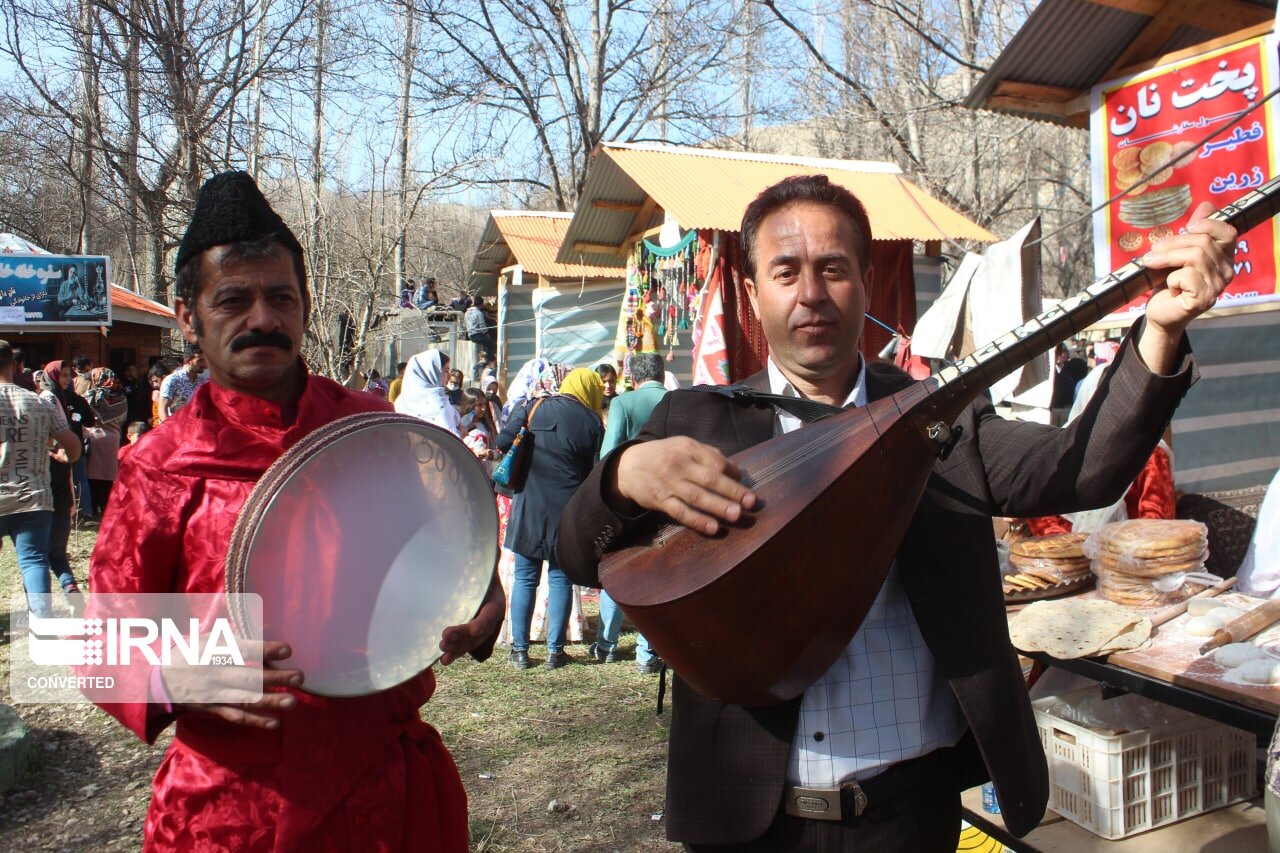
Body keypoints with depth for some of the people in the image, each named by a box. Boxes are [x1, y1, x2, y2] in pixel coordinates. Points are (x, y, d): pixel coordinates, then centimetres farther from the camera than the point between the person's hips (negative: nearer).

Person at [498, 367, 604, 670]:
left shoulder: (534, 408, 1)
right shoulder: (592, 422, -2)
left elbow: (503, 441, -5)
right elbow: (597, 470, 2)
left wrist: (525, 465, 11)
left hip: (529, 506, 1)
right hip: (569, 509, -1)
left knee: (525, 578, 8)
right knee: (561, 579, 8)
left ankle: (520, 650, 11)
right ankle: (555, 651, 11)